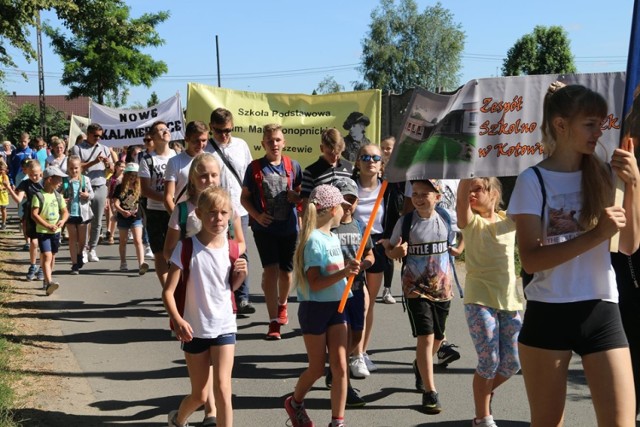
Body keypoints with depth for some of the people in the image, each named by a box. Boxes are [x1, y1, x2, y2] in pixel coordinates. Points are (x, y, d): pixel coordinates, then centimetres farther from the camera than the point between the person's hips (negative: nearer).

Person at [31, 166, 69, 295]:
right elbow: (34, 214, -16)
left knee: (52, 256, 13)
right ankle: (49, 282, -26)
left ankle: (46, 280, 27)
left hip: (56, 231, 6)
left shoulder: (58, 196, 7)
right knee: (47, 255, -17)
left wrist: (63, 220, -11)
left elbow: (65, 211, 12)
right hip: (43, 231, -6)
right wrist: (48, 226, -22)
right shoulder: (38, 196, -12)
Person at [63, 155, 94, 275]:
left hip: (82, 212, 1)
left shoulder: (85, 180, 0)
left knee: (82, 239, 10)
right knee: (72, 238, 3)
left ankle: (79, 254, 39)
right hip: (70, 212, -1)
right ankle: (75, 264, 7)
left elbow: (91, 194, 4)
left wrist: (88, 195, -17)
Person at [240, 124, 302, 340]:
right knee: (271, 270, -13)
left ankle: (282, 305, 43)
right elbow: (245, 197, 4)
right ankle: (274, 322, -10)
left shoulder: (293, 166, 4)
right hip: (264, 227, -2)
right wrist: (257, 215, -12)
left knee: (285, 272, 12)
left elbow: (303, 194, 12)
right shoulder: (255, 167, 0)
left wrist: (297, 197, -12)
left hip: (289, 227, 2)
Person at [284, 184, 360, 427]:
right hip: (315, 308, -7)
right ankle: (295, 402, 34)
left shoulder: (333, 237, 8)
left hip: (336, 306, 7)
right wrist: (343, 273, -30)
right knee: (317, 369, 7)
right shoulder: (314, 240, -17)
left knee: (340, 366, 0)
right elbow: (314, 284, -22)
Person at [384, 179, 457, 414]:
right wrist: (396, 251, -23)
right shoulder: (406, 221, -10)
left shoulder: (445, 219, -3)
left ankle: (420, 367, 46)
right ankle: (430, 392, -4)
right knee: (426, 337, -12)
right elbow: (391, 251, -4)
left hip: (442, 287, 4)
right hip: (416, 288, -4)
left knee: (437, 338, 16)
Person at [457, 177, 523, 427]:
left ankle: (484, 392, 37)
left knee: (512, 363, 7)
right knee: (489, 361, -4)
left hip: (509, 300, 4)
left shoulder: (509, 221, 7)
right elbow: (461, 197, -22)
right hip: (480, 300, -4)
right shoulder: (471, 221, -3)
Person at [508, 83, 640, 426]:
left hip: (600, 313, 3)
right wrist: (596, 235, -22)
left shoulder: (604, 175, 5)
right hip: (547, 316, -2)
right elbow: (530, 260, -13)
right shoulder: (533, 181, -5)